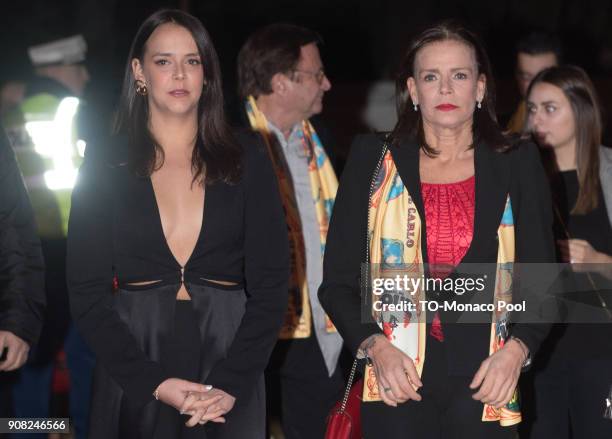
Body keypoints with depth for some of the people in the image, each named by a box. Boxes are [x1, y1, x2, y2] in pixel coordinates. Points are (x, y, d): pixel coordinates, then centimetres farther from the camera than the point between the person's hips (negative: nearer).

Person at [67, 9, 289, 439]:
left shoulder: (246, 161, 3)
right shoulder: (105, 167, 2)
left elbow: (271, 286, -1)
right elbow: (87, 293, -2)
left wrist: (230, 384, -14)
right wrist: (154, 383, -13)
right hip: (132, 385, 0)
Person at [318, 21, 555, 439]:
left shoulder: (517, 164, 7)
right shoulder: (374, 160, 5)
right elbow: (338, 280, 4)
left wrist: (516, 349, -11)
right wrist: (375, 347, -11)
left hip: (484, 386, 1)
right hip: (397, 387, 0)